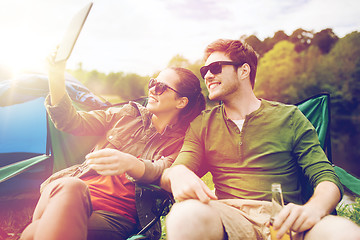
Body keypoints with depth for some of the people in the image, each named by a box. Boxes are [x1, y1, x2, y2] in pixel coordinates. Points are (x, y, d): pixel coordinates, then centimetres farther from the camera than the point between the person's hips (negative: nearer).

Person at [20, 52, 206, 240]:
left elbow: (159, 174, -13)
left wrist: (129, 163, -36)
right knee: (69, 187, -36)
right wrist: (57, 79, 0)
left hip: (114, 217, -4)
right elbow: (73, 123, 14)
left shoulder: (179, 142, 7)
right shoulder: (128, 114, 17)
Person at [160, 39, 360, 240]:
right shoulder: (202, 124, 16)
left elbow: (327, 178, 5)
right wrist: (176, 174, -20)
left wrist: (314, 208, -20)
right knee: (186, 215, -35)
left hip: (283, 220, 0)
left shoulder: (289, 117, 11)